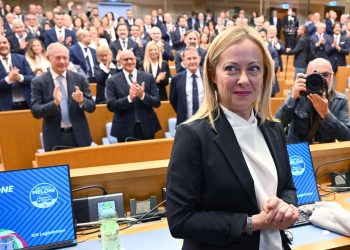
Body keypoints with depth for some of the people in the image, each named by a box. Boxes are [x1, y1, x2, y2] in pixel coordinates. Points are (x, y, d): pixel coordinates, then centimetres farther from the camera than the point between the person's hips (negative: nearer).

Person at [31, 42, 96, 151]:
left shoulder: (80, 78, 2)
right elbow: (35, 112, -8)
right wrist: (54, 103, -25)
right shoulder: (39, 82, -2)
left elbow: (92, 107, 2)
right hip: (54, 138, -1)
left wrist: (81, 101, -20)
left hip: (79, 136, 2)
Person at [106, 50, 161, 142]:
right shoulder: (112, 81, 0)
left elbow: (157, 102, 0)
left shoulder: (148, 77, 3)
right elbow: (110, 105, -8)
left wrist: (143, 95, -18)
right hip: (124, 130, -1)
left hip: (147, 127, 2)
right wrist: (129, 98, -22)